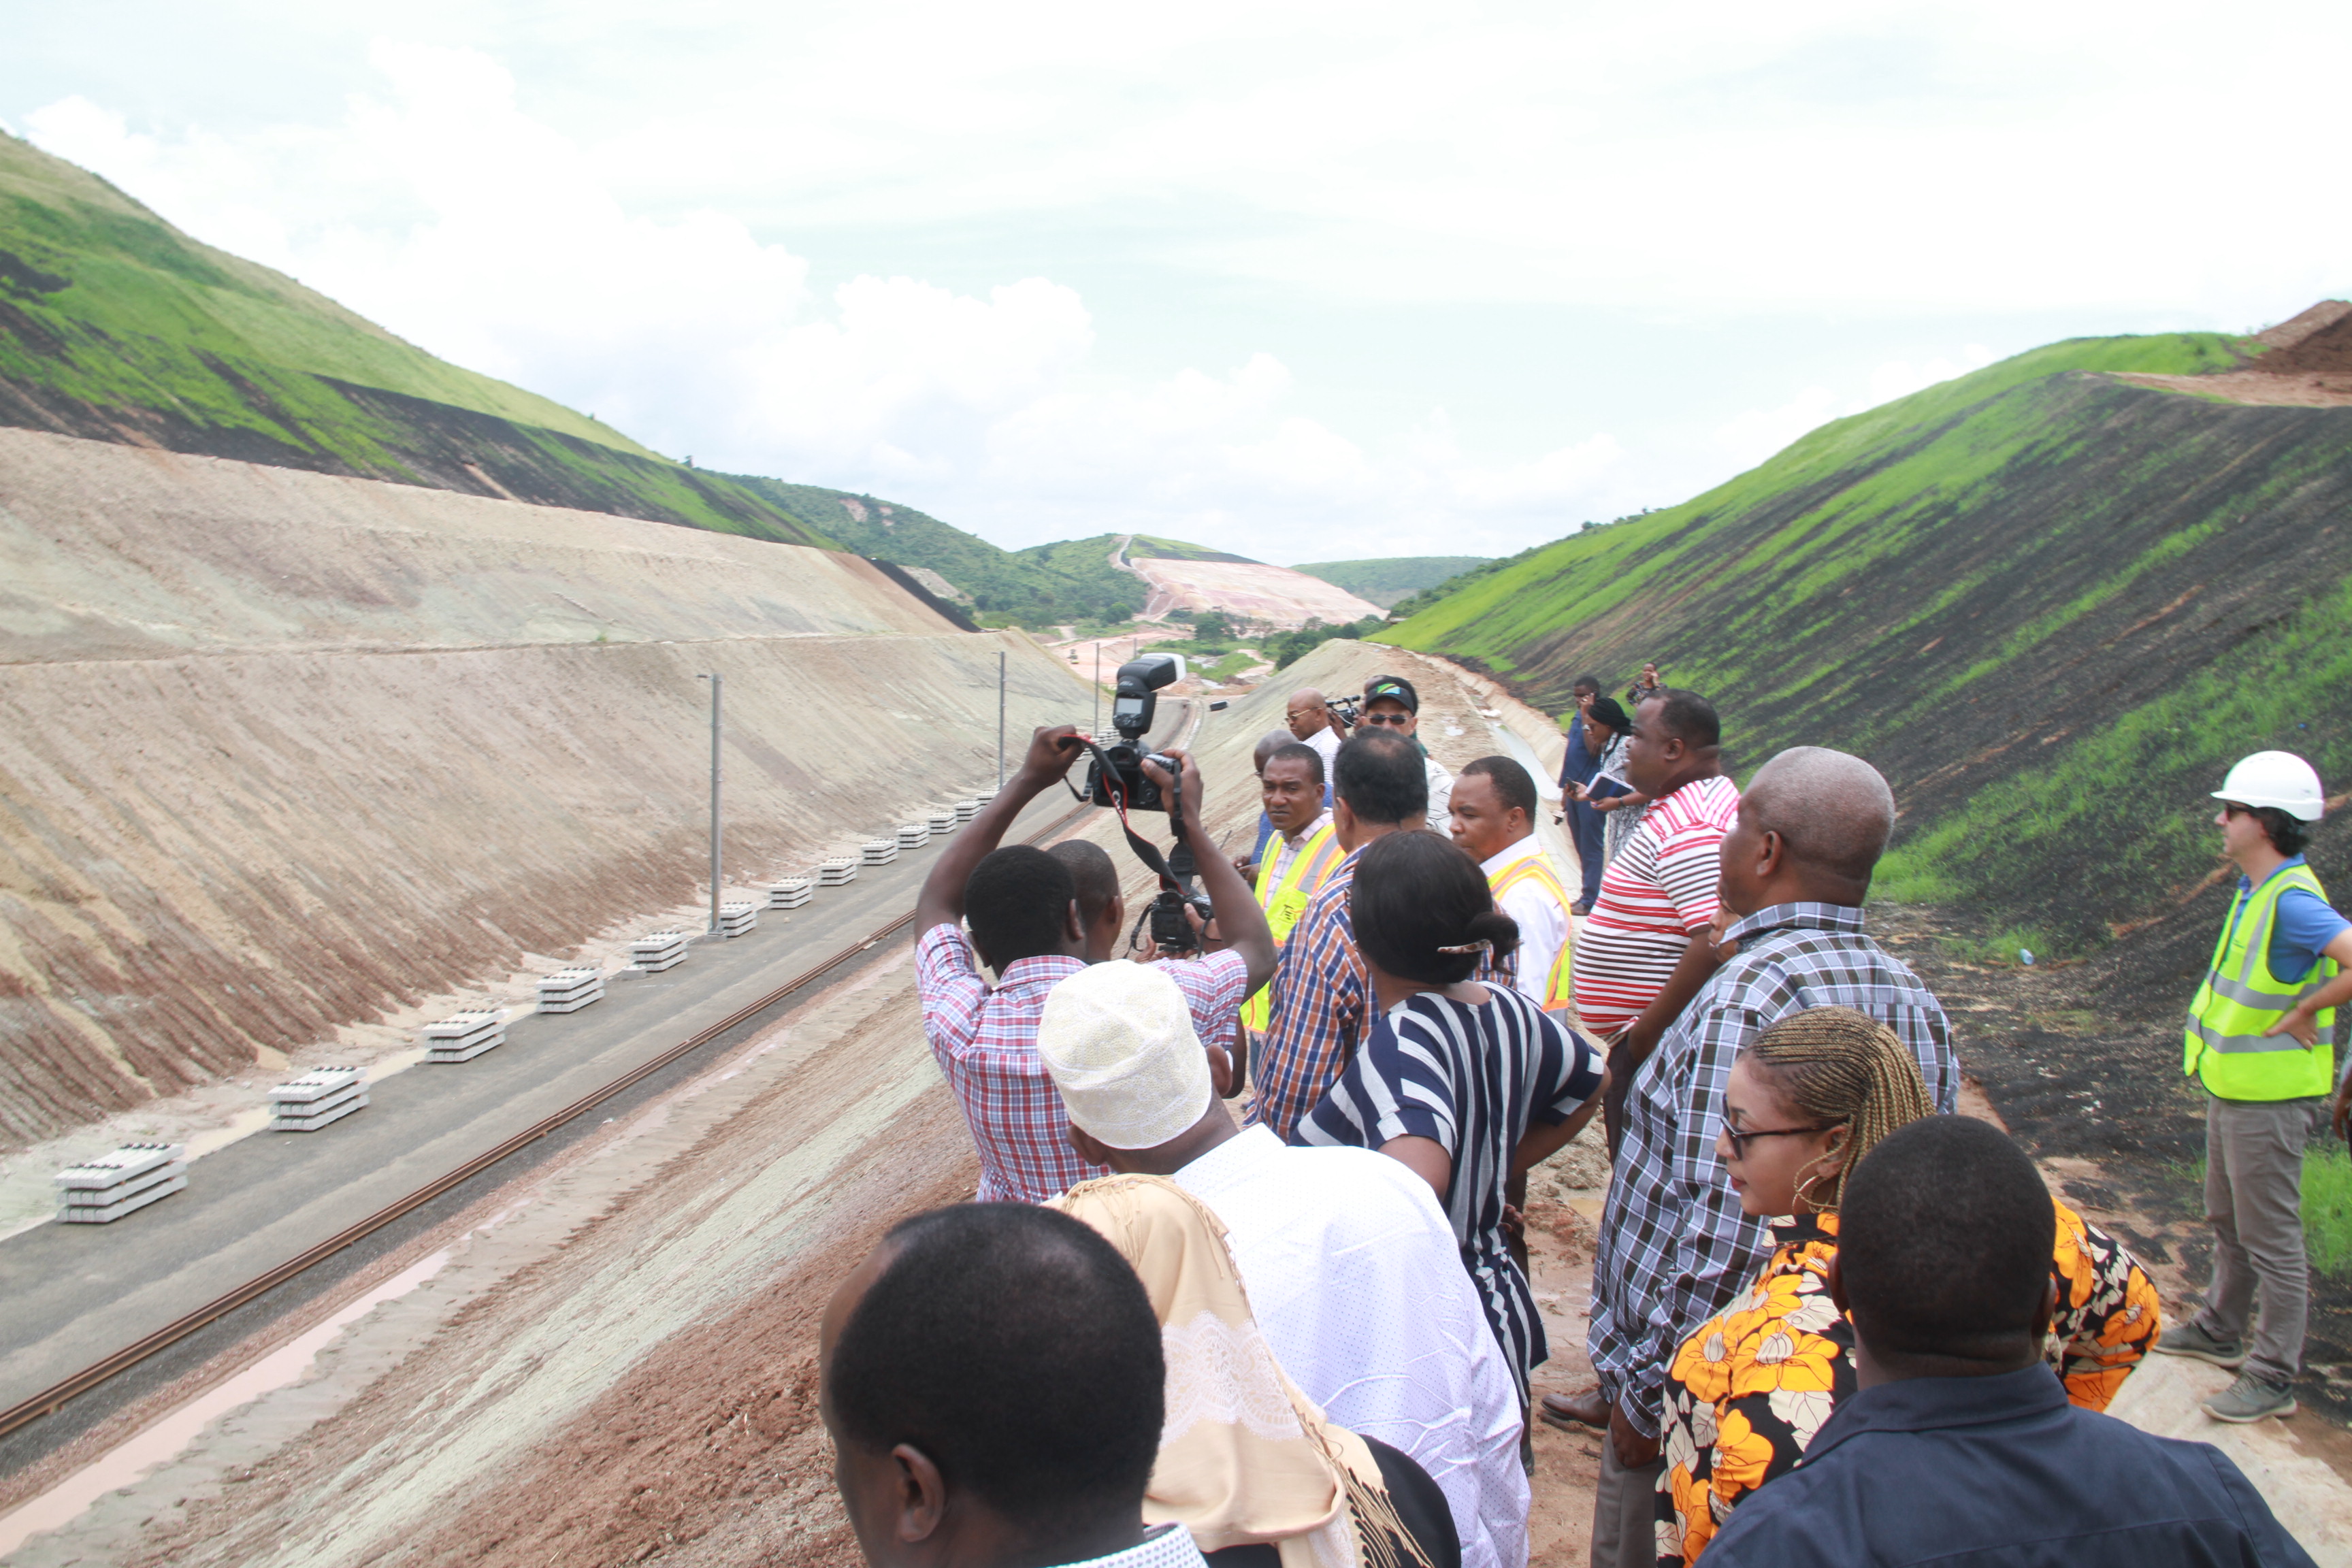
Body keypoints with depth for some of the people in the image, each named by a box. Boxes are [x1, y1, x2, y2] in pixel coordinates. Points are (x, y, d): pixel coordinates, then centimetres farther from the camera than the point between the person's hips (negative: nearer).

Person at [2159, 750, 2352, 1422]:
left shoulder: (2293, 900, -24)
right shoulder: (2256, 889, 6)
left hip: (2270, 1096, -10)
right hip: (2232, 1086, 10)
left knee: (2271, 1238, 1)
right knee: (2227, 1220, 23)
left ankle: (2275, 1377, 12)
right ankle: (2220, 1330, 40)